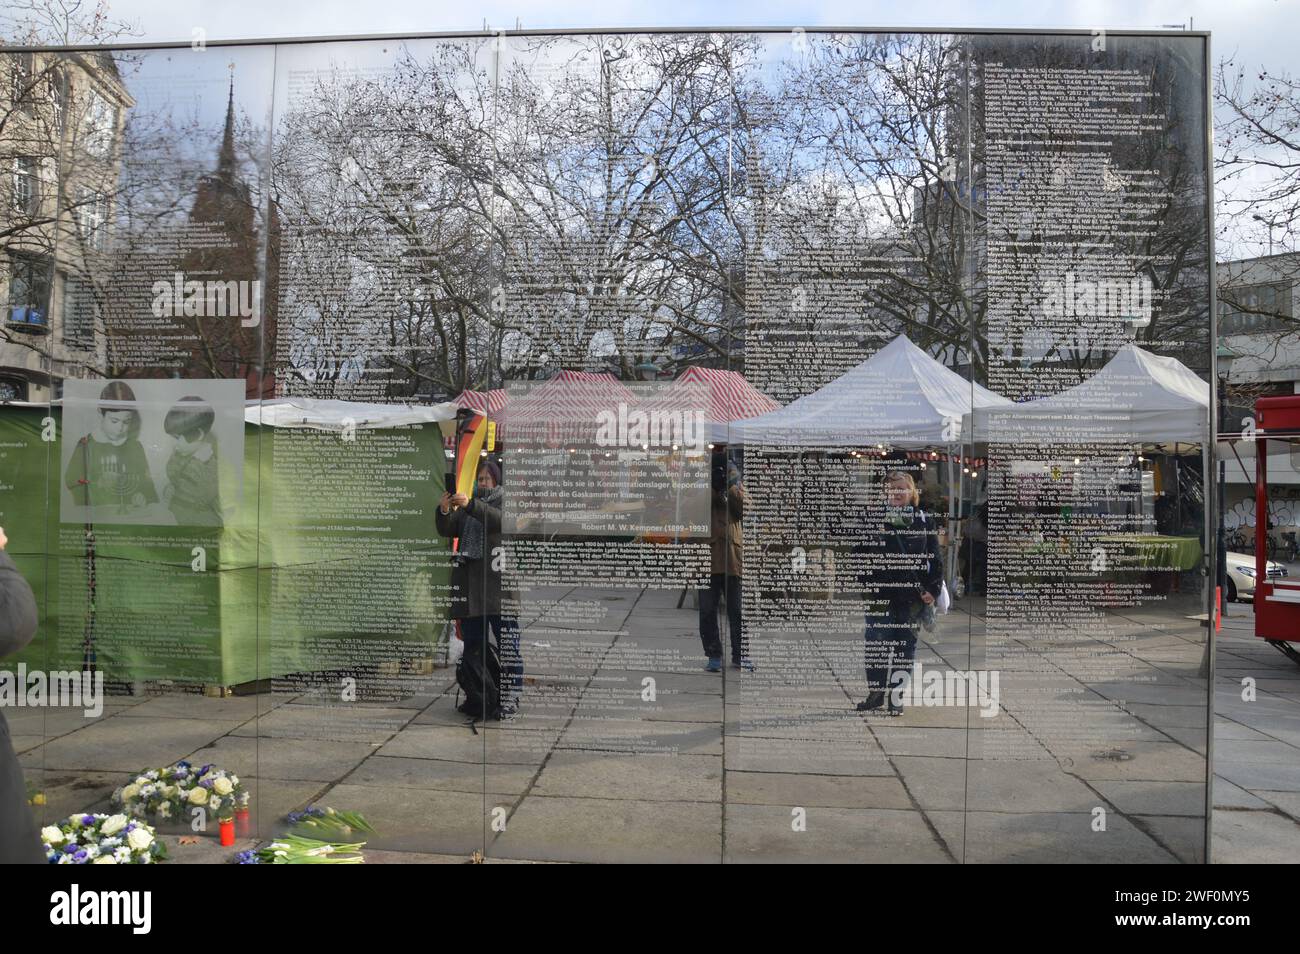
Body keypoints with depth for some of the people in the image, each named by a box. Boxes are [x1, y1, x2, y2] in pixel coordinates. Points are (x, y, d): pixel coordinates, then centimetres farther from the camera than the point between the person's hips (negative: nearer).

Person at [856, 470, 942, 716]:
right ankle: (875, 693, 16)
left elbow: (934, 559, 4)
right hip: (880, 594, 0)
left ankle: (896, 697, 19)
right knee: (876, 644, 2)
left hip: (912, 596, 1)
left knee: (905, 647, 8)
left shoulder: (924, 521, 4)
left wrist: (933, 590, -2)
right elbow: (859, 551, 4)